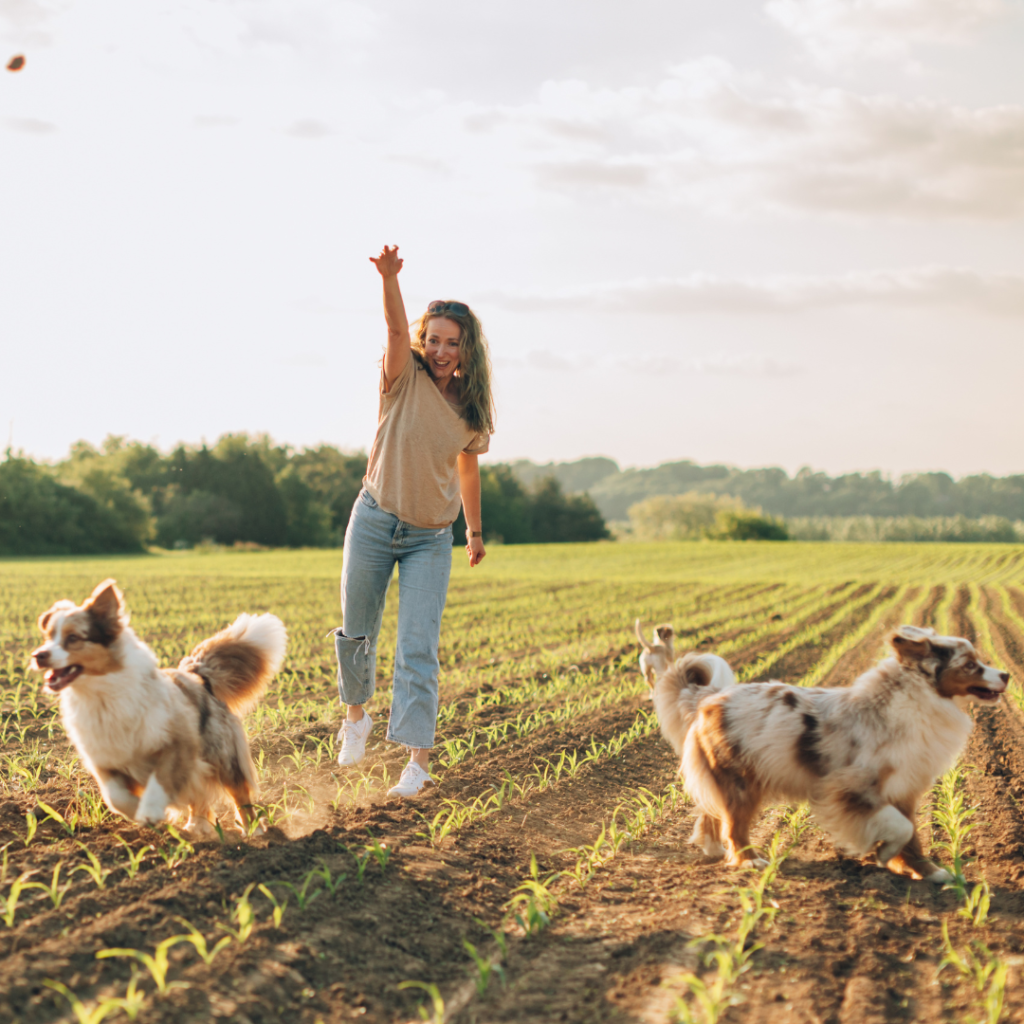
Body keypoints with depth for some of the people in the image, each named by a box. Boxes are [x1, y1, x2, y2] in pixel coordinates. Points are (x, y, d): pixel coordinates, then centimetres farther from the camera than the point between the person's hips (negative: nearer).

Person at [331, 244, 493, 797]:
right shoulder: (405, 381, -8)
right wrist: (389, 277, -47)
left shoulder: (472, 407, 2)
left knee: (419, 648, -10)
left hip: (431, 539, 1)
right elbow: (395, 328, -28)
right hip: (375, 523, -1)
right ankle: (357, 714, 41)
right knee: (357, 634, 13)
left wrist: (475, 530, 26)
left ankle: (417, 760, -13)